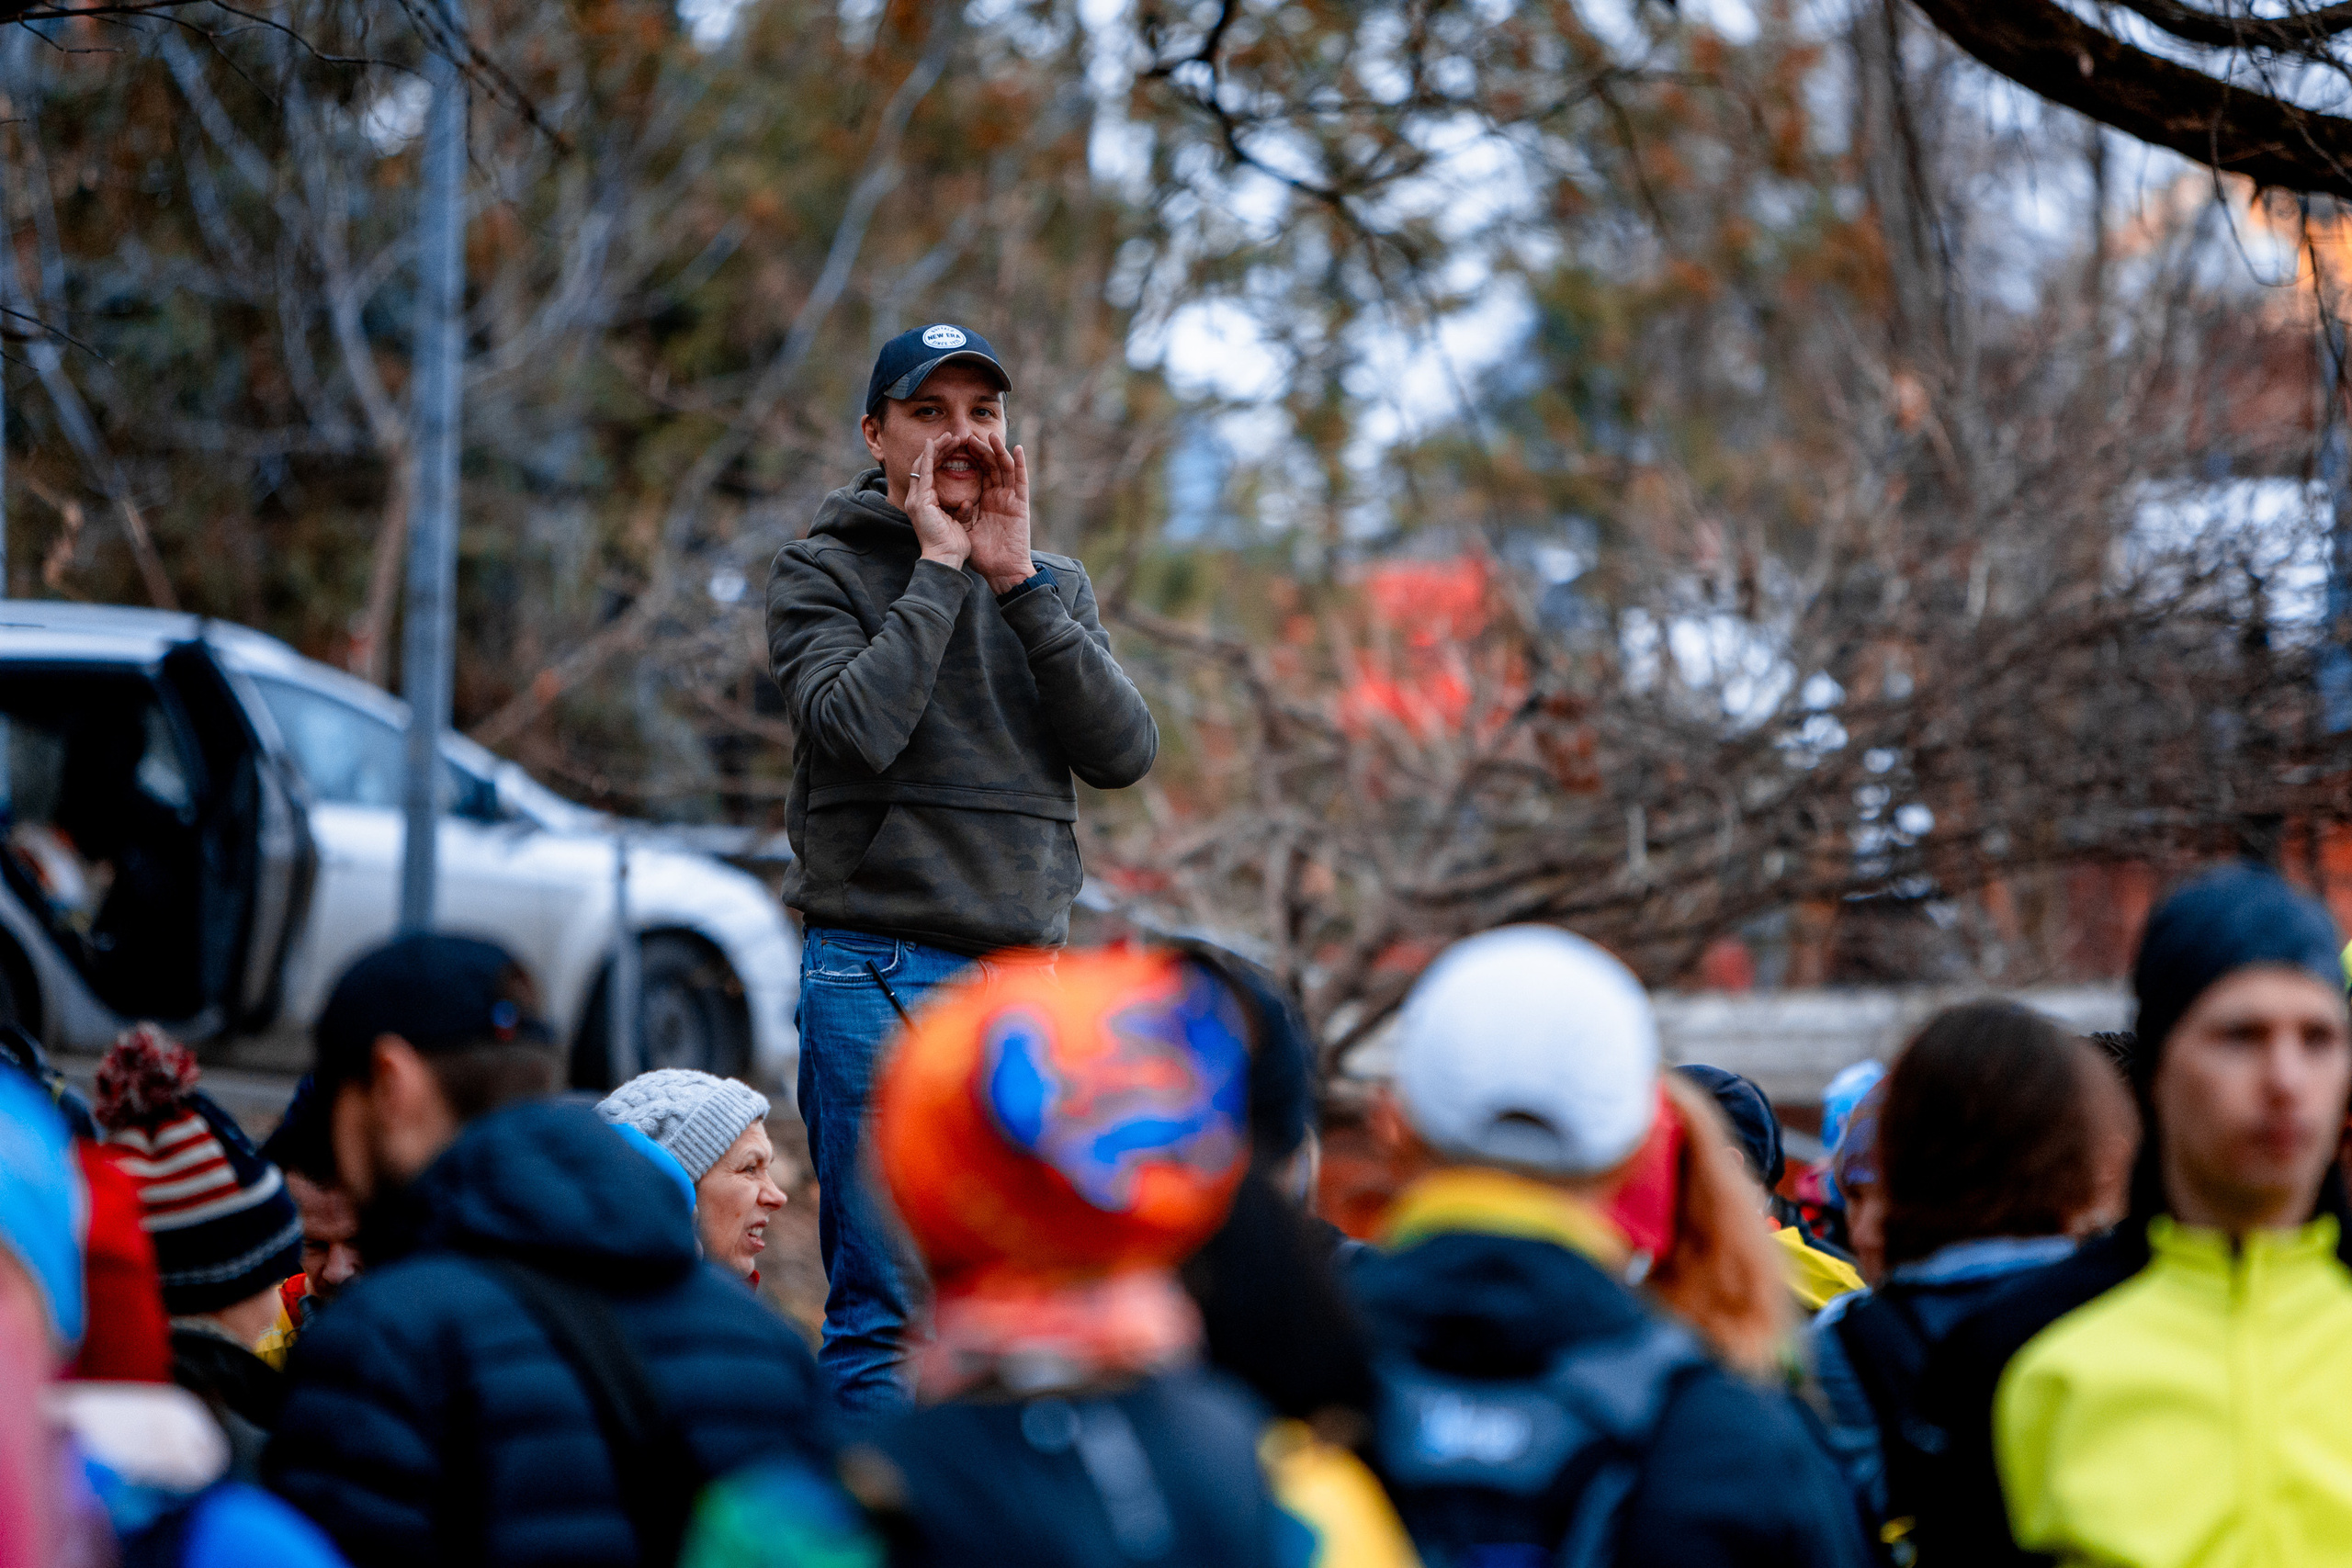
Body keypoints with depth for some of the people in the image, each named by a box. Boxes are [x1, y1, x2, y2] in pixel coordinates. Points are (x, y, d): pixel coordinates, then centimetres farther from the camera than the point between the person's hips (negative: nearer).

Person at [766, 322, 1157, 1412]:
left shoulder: (1054, 587, 16)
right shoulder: (823, 572, 3)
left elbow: (1123, 751, -1)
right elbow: (855, 727, -16)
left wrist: (1017, 577, -5)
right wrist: (939, 570, -9)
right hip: (877, 972, -5)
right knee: (883, 1310, -8)